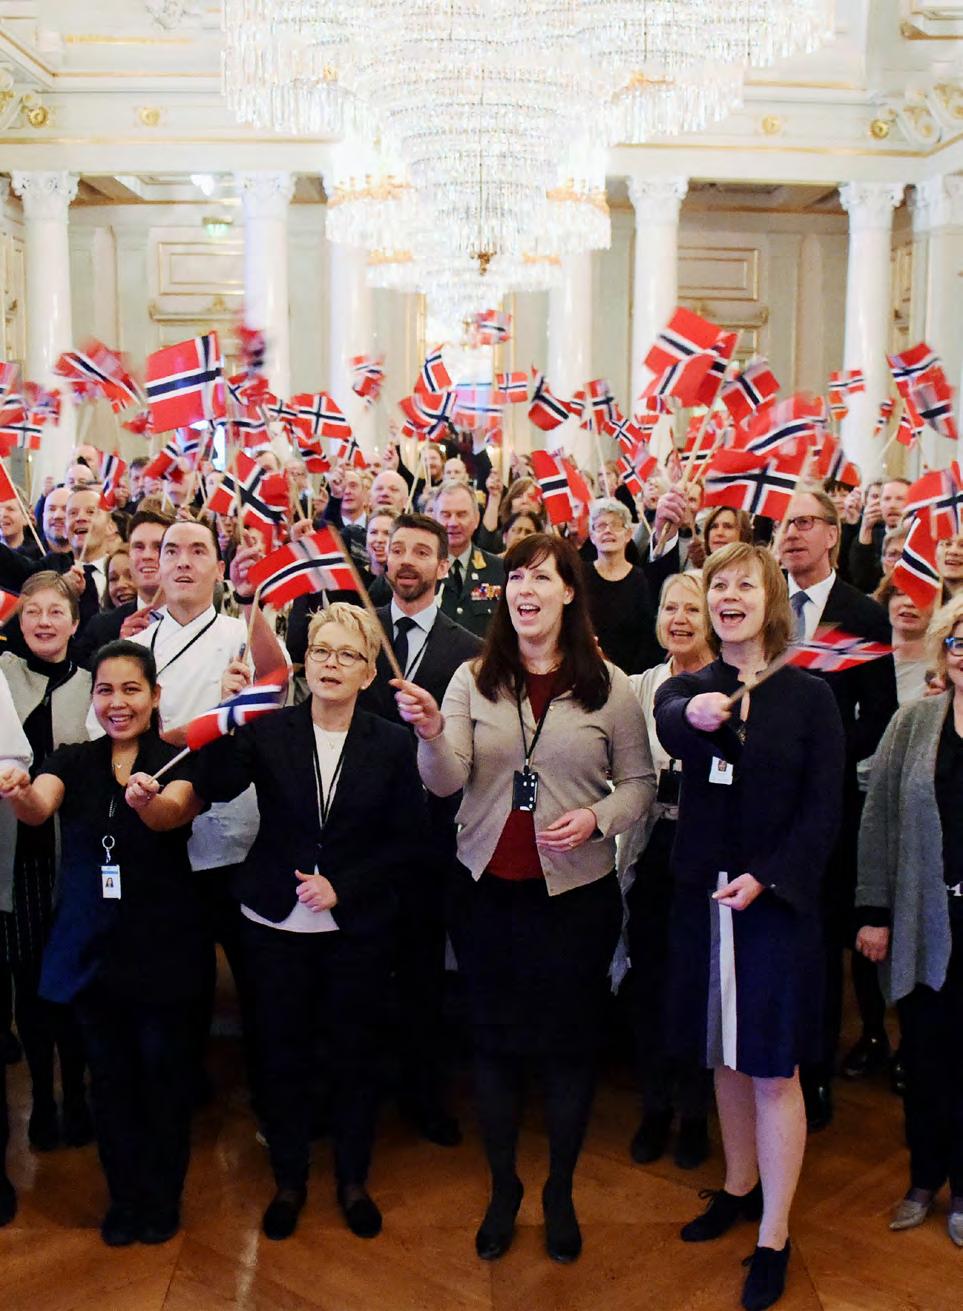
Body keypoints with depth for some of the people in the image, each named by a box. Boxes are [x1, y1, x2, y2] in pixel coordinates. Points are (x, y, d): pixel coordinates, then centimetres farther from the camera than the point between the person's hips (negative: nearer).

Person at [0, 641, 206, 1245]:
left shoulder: (179, 762, -7)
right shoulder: (72, 761, 1)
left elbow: (174, 813, -28)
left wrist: (148, 800, -51)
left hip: (163, 945, -2)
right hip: (90, 946, 3)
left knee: (164, 1072, 9)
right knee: (110, 1077, 12)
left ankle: (163, 1199, 30)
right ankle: (125, 1197, 32)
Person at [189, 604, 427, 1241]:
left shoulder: (393, 743, -3)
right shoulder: (268, 731, -4)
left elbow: (409, 842, -2)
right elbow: (216, 788, -20)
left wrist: (342, 887, -12)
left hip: (359, 928, 0)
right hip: (277, 925, 0)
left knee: (357, 1054, 12)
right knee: (282, 1053, 11)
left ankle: (354, 1179, 34)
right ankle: (289, 1180, 33)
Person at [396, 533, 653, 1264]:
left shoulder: (609, 685, -4)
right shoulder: (473, 679, -1)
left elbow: (639, 783, 2)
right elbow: (447, 781, -10)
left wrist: (596, 818, -16)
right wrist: (433, 733, -30)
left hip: (576, 891, -1)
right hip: (487, 888, 1)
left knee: (569, 1042, 12)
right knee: (495, 1039, 13)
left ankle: (561, 1192, 33)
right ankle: (503, 1188, 33)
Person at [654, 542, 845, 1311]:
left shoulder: (809, 696, -4)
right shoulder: (686, 689, 2)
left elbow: (824, 809, -7)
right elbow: (669, 728, -22)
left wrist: (766, 878, -19)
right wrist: (694, 717, -45)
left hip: (778, 898, -3)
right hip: (703, 898, 3)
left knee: (773, 1068, 3)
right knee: (726, 1054, 16)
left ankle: (774, 1237, 16)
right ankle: (740, 1185, 36)